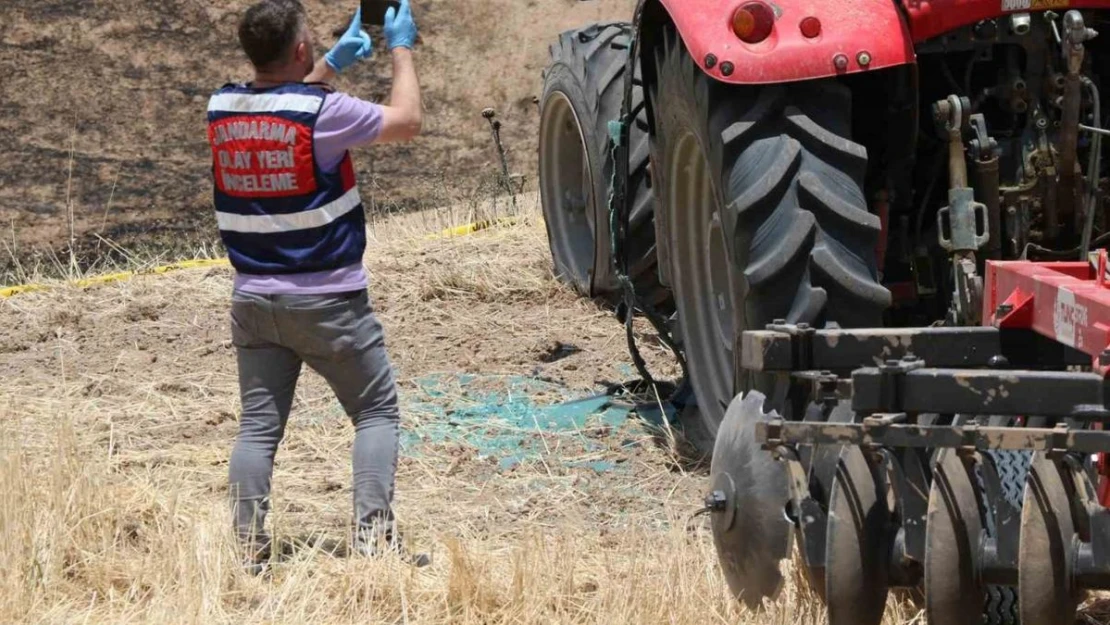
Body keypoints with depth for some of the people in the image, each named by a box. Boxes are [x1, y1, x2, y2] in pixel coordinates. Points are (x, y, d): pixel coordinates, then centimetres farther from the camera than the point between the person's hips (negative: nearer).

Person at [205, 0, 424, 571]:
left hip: (254, 300, 5)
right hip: (327, 303, -5)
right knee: (377, 412, 8)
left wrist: (333, 64, 24)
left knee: (259, 426, 8)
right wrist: (401, 49, 7)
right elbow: (407, 121, -5)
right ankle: (374, 538, -1)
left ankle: (250, 551, 3)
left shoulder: (222, 108, 0)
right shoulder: (322, 111, -18)